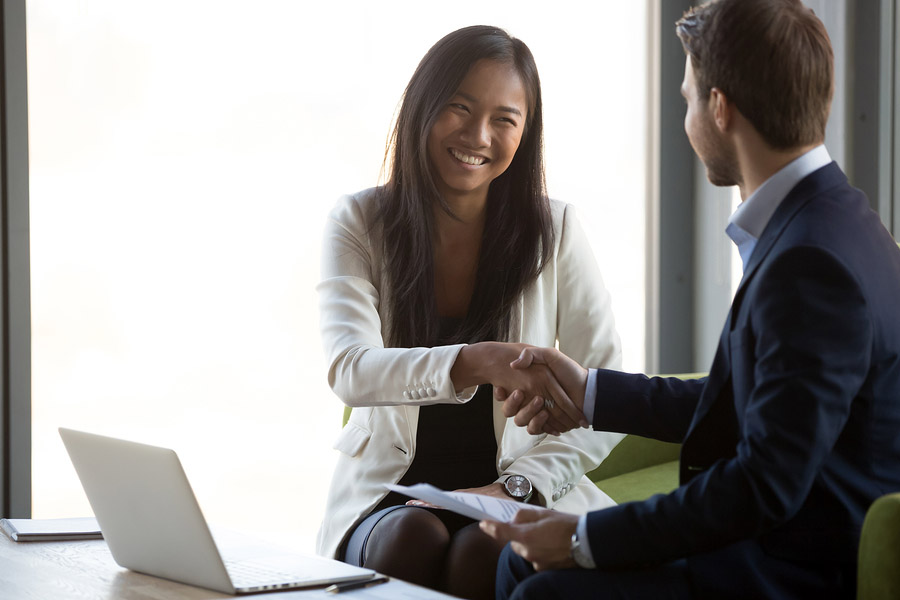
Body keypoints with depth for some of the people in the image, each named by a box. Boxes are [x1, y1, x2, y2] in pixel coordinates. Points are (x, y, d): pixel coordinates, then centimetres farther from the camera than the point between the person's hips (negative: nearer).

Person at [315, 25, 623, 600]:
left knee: (480, 553, -32)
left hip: (519, 494, 0)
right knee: (413, 541, -32)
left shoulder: (554, 231, 0)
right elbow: (350, 370, -19)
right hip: (388, 495, 1)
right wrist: (475, 362, -36)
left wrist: (516, 486, -18)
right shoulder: (360, 223, -1)